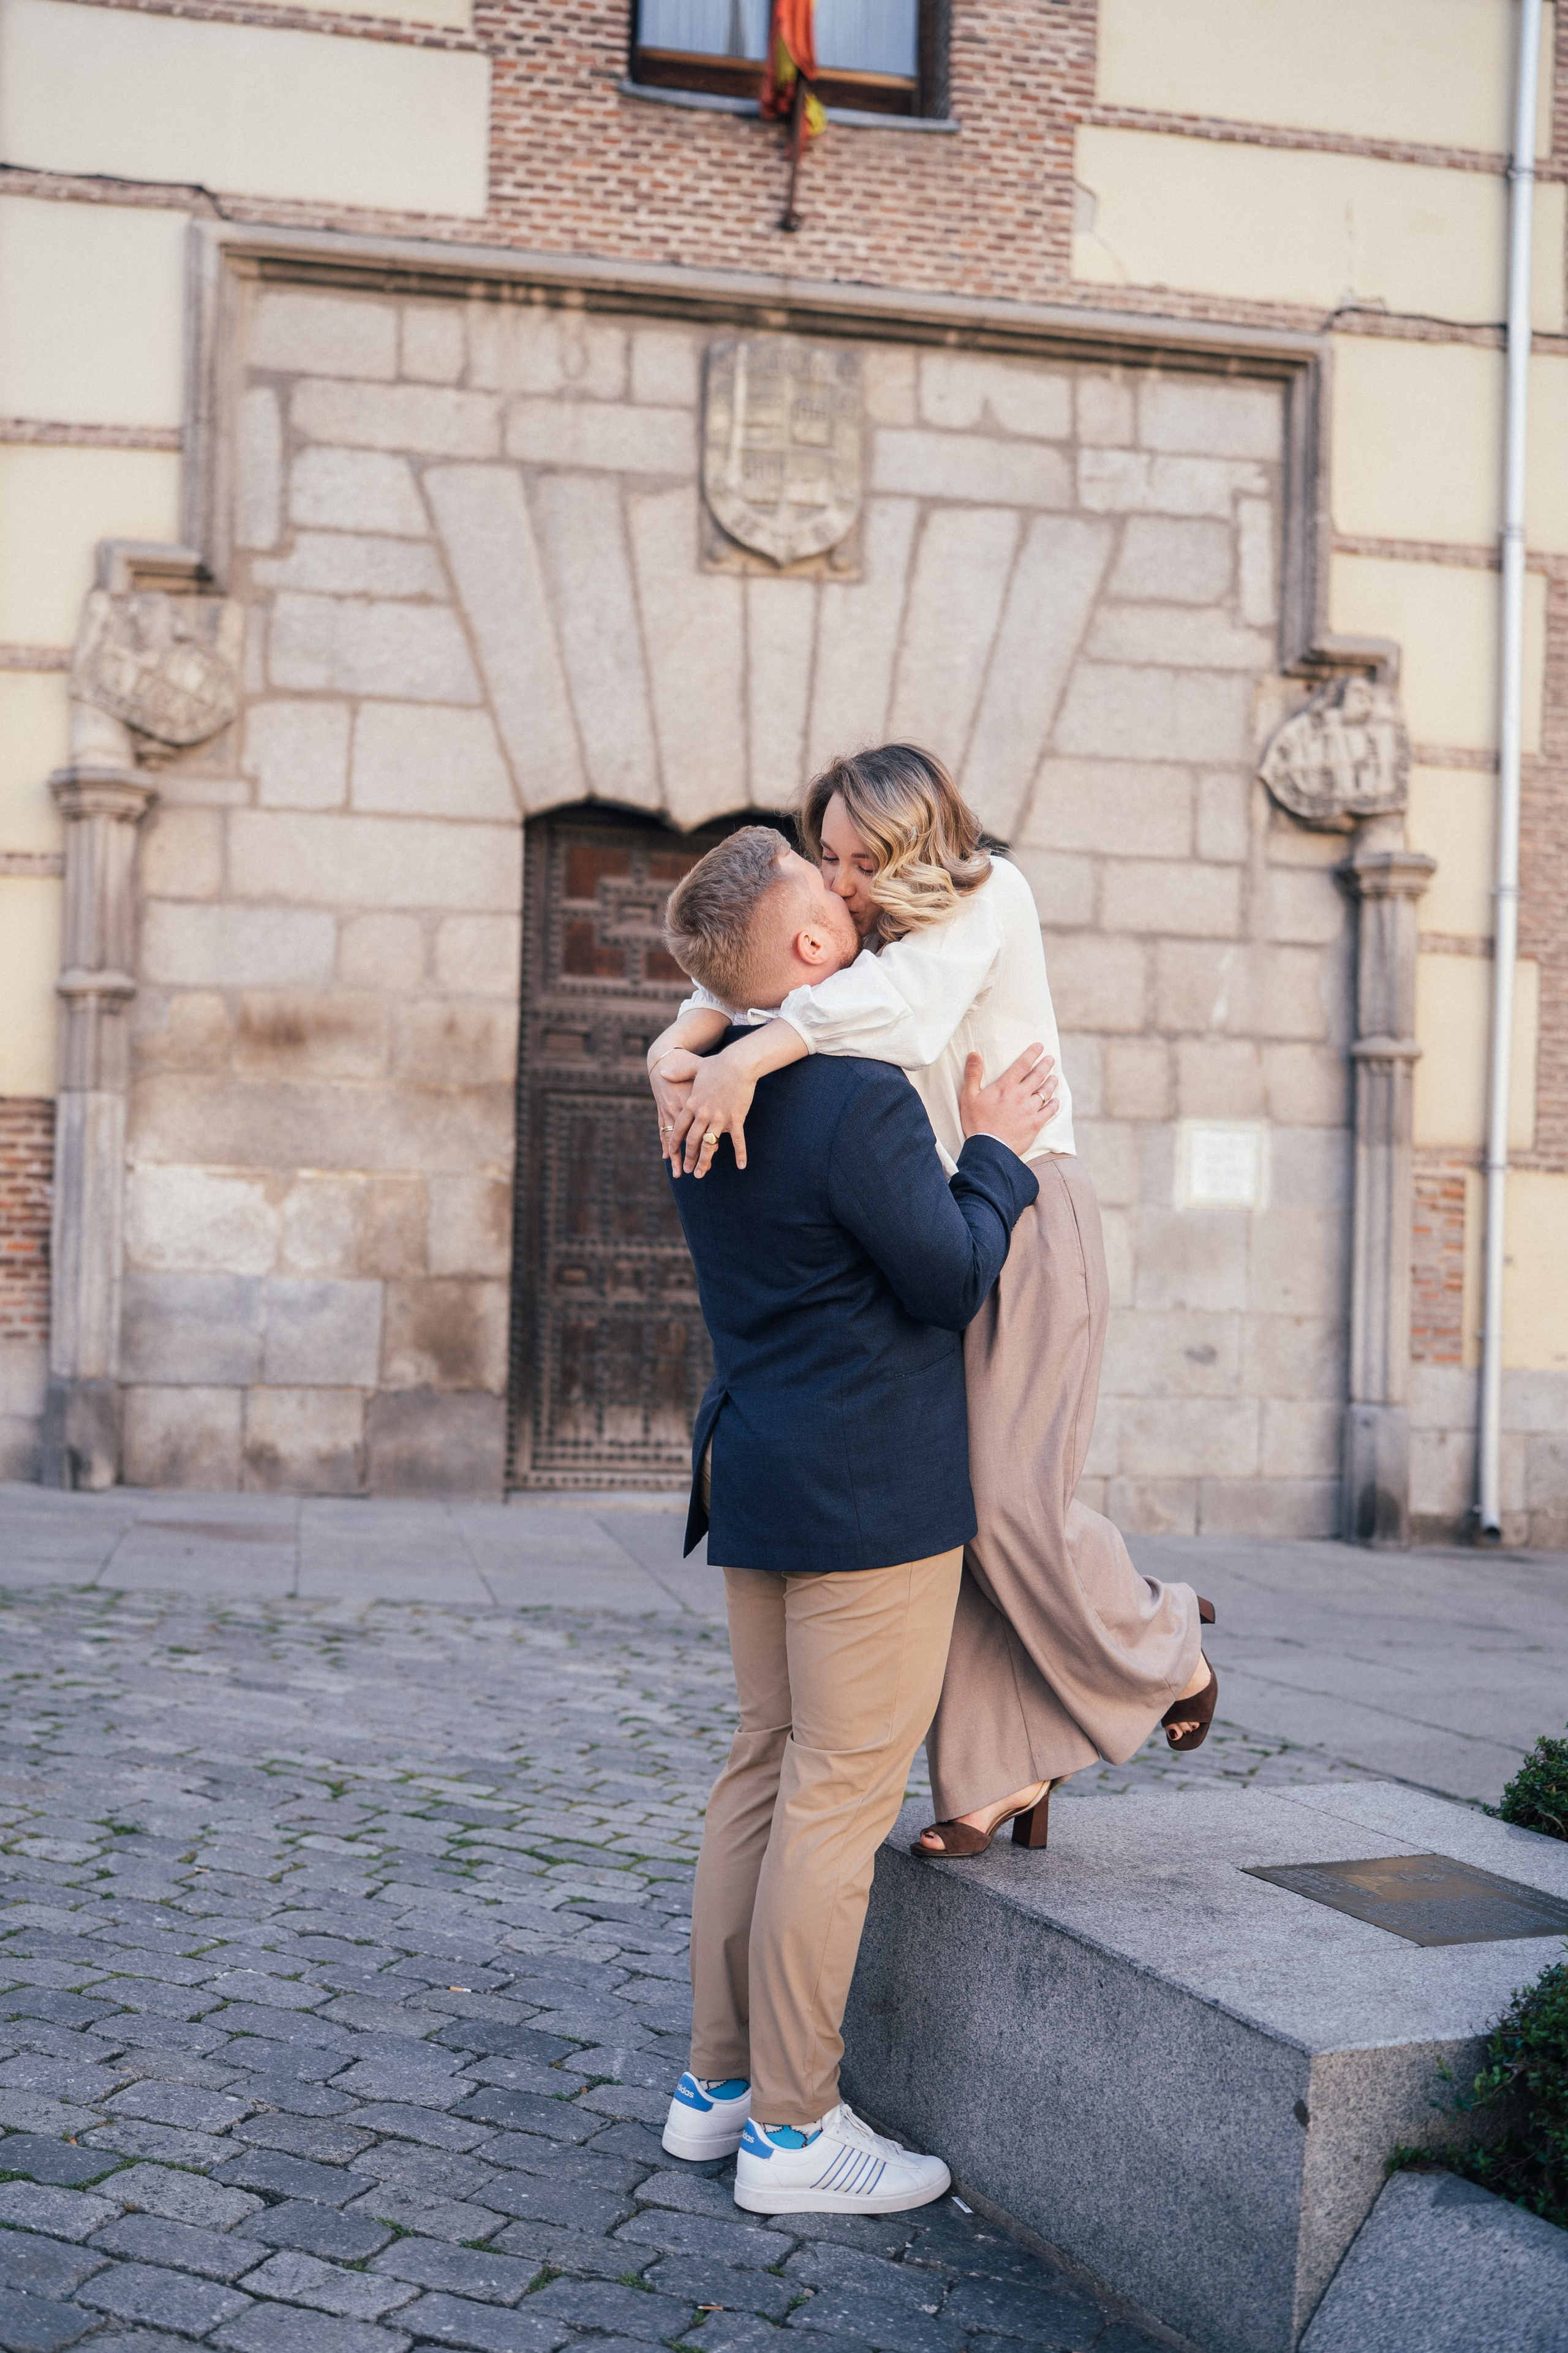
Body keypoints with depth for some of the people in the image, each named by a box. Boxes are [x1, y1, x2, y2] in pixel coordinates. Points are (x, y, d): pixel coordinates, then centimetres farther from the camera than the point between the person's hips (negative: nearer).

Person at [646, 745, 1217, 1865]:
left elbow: (905, 990, -30)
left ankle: (1168, 1647, 18)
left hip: (1025, 1221, -7)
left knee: (1010, 1495, -10)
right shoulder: (865, 930, 9)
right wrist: (678, 1044, -28)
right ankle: (1006, 1773, 9)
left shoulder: (990, 894, -11)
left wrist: (746, 1060, -41)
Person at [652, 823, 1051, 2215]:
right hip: (870, 1495, -9)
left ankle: (718, 2084, 24)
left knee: (765, 1773, 15)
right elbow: (952, 1279, -13)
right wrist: (997, 1151, 1)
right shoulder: (859, 1104, -20)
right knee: (840, 1799, -1)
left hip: (757, 1476, 9)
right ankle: (793, 2129, 7)